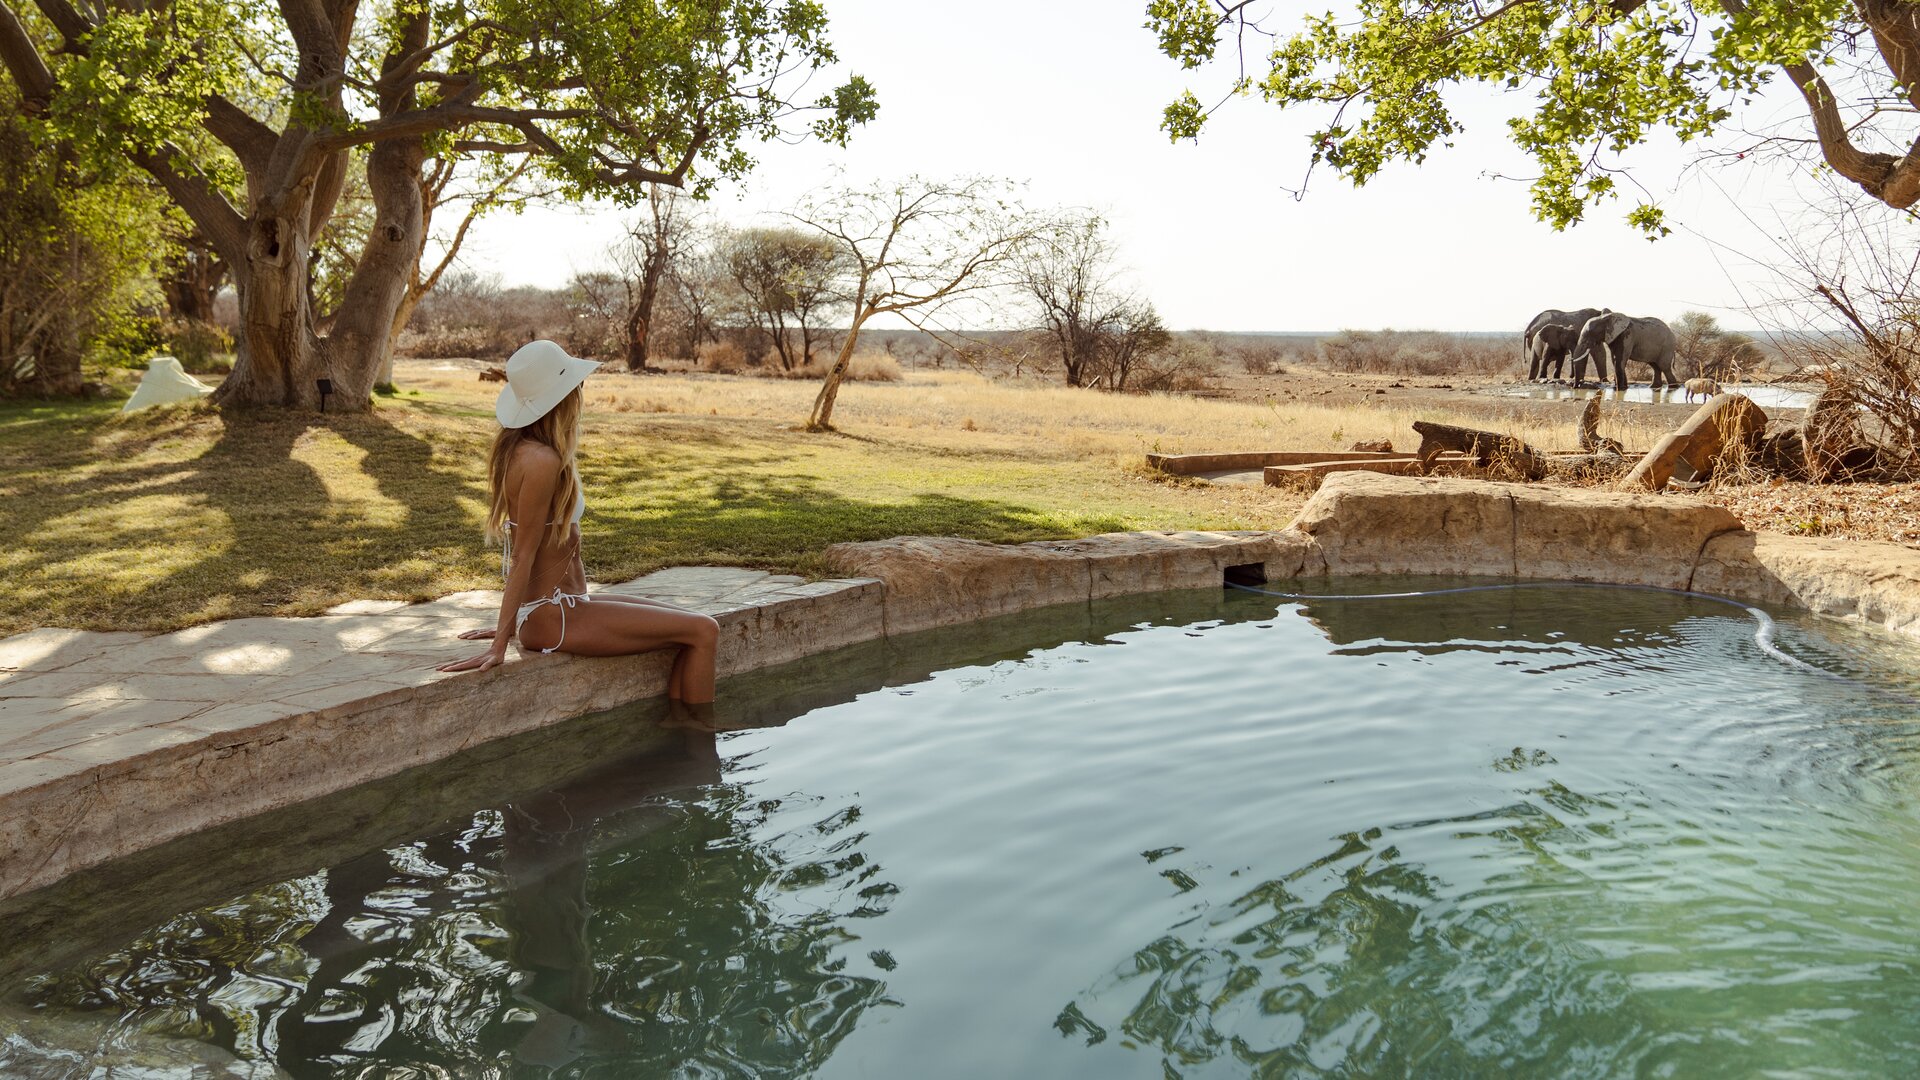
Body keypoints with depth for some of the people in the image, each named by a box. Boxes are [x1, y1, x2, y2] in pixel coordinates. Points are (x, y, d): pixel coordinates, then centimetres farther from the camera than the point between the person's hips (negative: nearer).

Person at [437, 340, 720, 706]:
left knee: (691, 630, 12)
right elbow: (522, 556, -20)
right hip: (553, 618, -10)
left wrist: (512, 624, 18)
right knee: (702, 632, -12)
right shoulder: (542, 461, -20)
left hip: (559, 604, 10)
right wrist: (499, 646, -17)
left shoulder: (518, 447, 8)